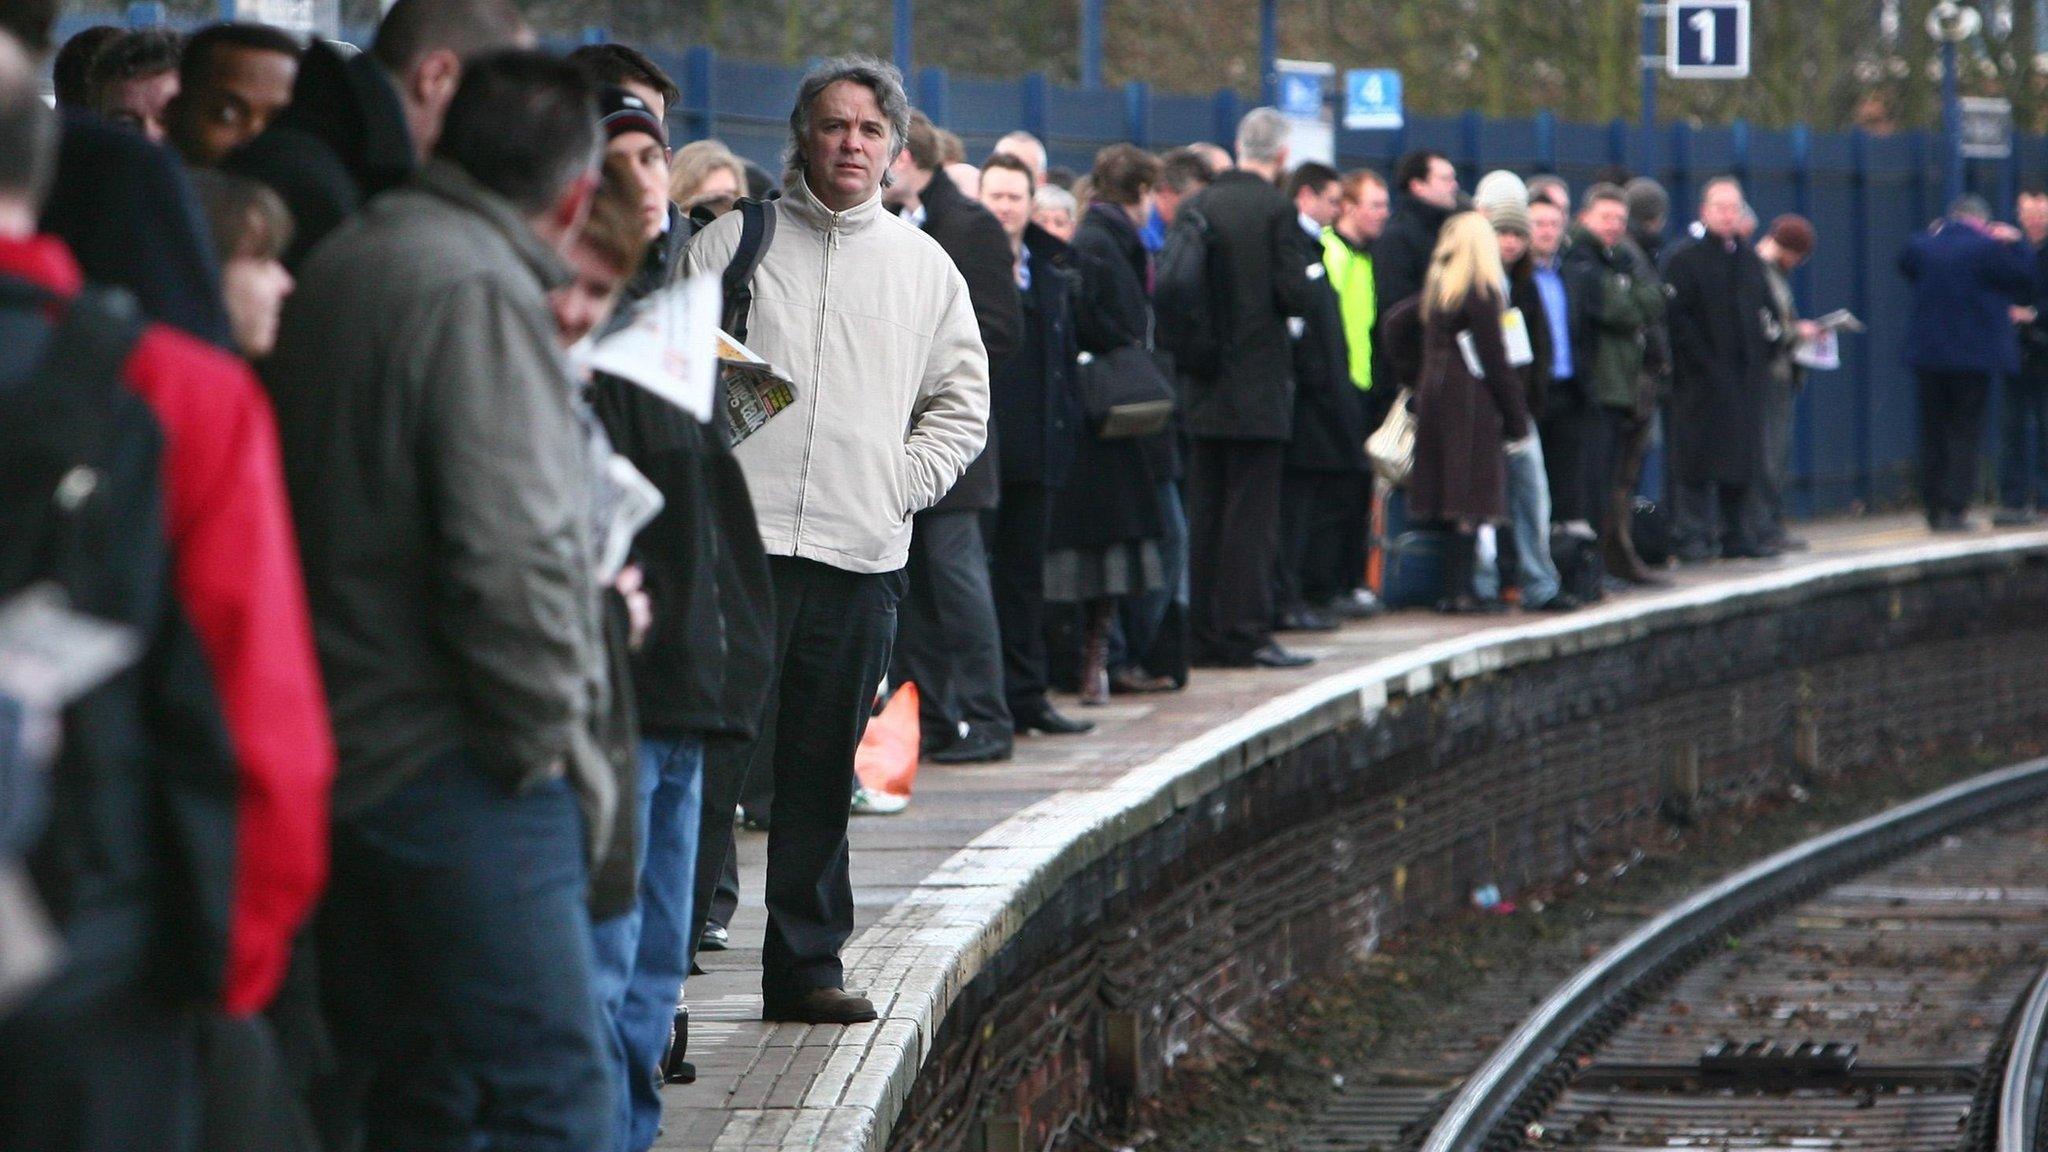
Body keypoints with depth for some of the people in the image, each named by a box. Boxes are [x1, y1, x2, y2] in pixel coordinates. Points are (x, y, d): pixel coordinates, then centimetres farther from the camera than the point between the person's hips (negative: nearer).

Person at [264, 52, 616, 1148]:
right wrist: (555, 744, -10)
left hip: (345, 757, 9)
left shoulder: (341, 266, 14)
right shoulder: (482, 294, -15)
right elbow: (509, 553, -22)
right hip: (455, 770, -9)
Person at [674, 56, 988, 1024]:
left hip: (864, 553, 3)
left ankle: (807, 964, 13)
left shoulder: (924, 266, 14)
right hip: (742, 540, -3)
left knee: (824, 771, 7)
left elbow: (962, 405, 17)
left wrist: (901, 484, 4)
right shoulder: (734, 243, 5)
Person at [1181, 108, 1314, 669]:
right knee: (1253, 513, -3)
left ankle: (1206, 634, 13)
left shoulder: (1198, 207, 5)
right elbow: (1295, 295, -15)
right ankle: (1248, 633, -5)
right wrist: (1310, 282, 6)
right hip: (1258, 383, -6)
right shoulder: (1277, 208, -11)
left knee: (1206, 513, 10)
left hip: (1204, 386, 6)